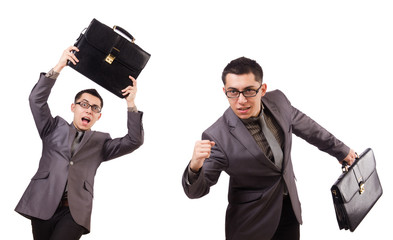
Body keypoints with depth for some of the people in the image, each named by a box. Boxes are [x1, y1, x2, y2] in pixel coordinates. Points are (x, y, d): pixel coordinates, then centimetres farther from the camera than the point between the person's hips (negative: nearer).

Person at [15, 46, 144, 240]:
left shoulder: (100, 142, 17)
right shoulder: (55, 128, 18)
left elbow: (134, 141, 6)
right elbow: (36, 99, 6)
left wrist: (131, 105, 0)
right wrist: (58, 68, -2)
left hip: (75, 211, -1)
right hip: (43, 205, 1)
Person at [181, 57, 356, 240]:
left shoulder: (277, 101, -11)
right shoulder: (217, 137, -27)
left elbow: (304, 126, 10)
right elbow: (196, 191, -20)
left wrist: (340, 150, 22)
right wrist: (195, 167, -43)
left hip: (290, 208, 5)